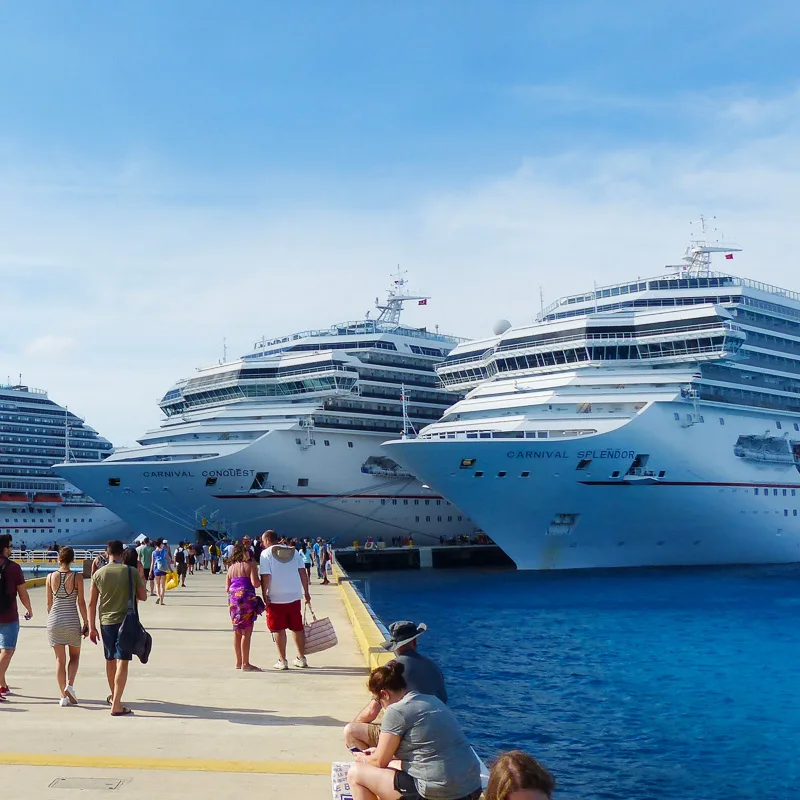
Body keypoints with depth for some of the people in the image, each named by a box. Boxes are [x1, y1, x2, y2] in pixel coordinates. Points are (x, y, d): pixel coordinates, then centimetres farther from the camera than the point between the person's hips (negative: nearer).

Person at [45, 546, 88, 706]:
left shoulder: (51, 577, -2)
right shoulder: (77, 577, -8)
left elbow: (49, 603, 4)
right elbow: (81, 603, -5)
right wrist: (86, 623, 4)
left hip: (54, 621, 2)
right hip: (72, 621, -2)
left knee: (60, 659, 9)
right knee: (75, 656, 17)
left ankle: (64, 696, 9)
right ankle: (69, 684, -5)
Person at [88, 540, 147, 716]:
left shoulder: (98, 574, 0)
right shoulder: (131, 572, -7)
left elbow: (92, 604, 2)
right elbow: (143, 596, -1)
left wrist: (92, 627, 9)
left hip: (106, 621, 3)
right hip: (126, 621, -3)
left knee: (110, 659, 20)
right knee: (122, 661, -5)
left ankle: (113, 695, 38)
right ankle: (116, 705, -12)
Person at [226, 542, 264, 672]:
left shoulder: (231, 568, 16)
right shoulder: (251, 565, -1)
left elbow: (227, 588, 13)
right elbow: (255, 583, -13)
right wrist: (260, 581, 8)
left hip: (233, 598, 6)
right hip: (247, 597, -6)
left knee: (237, 631, 14)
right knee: (247, 631, -5)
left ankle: (239, 662, 21)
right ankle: (245, 664, -6)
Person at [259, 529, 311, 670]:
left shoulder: (266, 553, -5)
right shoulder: (294, 552, 8)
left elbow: (265, 576, -14)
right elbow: (303, 573, 5)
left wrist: (264, 594, -9)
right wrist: (306, 592, 9)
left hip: (276, 598, -4)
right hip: (295, 596, 4)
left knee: (278, 629, 4)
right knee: (297, 628, 14)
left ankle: (282, 660, 6)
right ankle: (301, 658, 21)